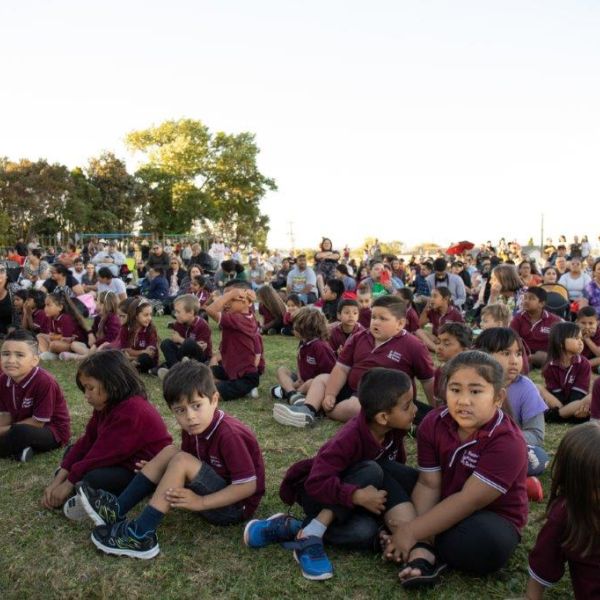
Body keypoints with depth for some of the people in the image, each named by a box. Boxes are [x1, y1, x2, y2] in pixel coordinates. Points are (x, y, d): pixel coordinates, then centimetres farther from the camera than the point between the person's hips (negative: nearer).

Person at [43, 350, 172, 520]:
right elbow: (87, 441, 1)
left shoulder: (131, 412, -27)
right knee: (73, 451, 10)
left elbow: (104, 454, -26)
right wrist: (58, 480, -5)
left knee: (95, 480, -32)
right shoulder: (106, 404, 4)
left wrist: (69, 483, -16)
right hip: (122, 460, 10)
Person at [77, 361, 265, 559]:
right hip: (215, 488, 8)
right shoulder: (192, 429, -2)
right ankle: (117, 509, -3)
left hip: (236, 506, -8)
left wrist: (201, 502, -26)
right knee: (170, 452, -4)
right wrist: (158, 471, -8)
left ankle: (141, 536, -20)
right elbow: (190, 470, 7)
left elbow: (248, 485, -26)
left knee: (181, 461, -24)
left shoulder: (229, 434, -26)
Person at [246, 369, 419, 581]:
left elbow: (396, 471, -1)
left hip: (349, 506, 6)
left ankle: (289, 529, -21)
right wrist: (357, 496, -43)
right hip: (317, 493, -6)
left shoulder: (394, 430, -11)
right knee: (372, 471, -32)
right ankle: (310, 534, -31)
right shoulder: (350, 439, -31)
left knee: (366, 531, -28)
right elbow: (317, 483, -37)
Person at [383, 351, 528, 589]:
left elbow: (468, 501, -29)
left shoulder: (508, 443, -27)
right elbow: (428, 485, -10)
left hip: (492, 518, -5)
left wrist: (411, 533, -28)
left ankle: (423, 551, -11)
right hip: (444, 507, 5)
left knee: (486, 543, -38)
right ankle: (422, 551, -22)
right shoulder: (433, 423, -10)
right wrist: (417, 537, -25)